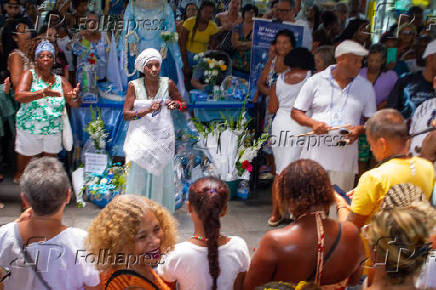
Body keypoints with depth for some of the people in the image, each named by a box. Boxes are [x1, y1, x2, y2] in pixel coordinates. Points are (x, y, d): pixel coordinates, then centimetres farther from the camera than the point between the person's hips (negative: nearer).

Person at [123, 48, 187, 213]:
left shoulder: (168, 84, -1)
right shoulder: (134, 86, -4)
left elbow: (184, 104, 12)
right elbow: (125, 114, -8)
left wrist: (176, 104, -11)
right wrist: (147, 111, -22)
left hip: (163, 137, 1)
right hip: (141, 136, -1)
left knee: (161, 175, 6)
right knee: (139, 176, 2)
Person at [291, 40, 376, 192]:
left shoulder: (366, 87, 9)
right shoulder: (316, 81, 3)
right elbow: (296, 112, 7)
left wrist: (359, 130, -9)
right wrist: (313, 123, -13)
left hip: (345, 156, 1)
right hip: (316, 152, -1)